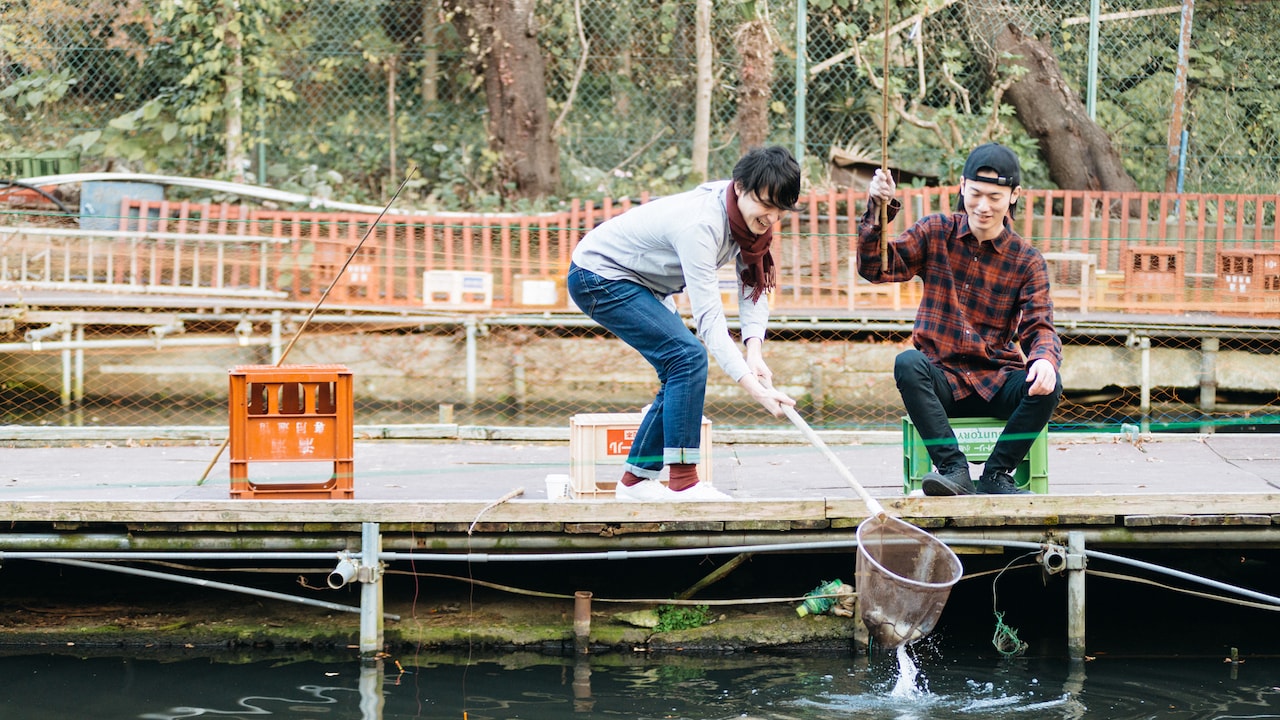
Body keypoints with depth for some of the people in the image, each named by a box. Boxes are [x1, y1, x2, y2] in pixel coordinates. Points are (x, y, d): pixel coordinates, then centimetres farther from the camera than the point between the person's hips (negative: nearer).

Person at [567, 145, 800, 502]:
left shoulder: (750, 214, -8)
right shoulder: (701, 224, -35)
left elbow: (753, 286, -7)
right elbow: (708, 316, -38)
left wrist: (754, 350, -25)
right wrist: (752, 386, -44)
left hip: (638, 282, 10)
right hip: (598, 275, -10)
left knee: (681, 372, 6)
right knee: (689, 356, -19)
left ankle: (635, 479, 16)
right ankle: (683, 482, -17)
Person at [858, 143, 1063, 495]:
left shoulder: (1027, 261, 5)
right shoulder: (937, 232, 6)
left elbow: (1039, 327, -4)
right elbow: (876, 268, -4)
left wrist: (1045, 359, -29)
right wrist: (878, 211, -20)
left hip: (996, 384, 1)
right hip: (941, 379, -1)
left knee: (1048, 386, -29)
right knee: (908, 363, -33)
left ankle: (996, 475, -13)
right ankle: (955, 470, -32)